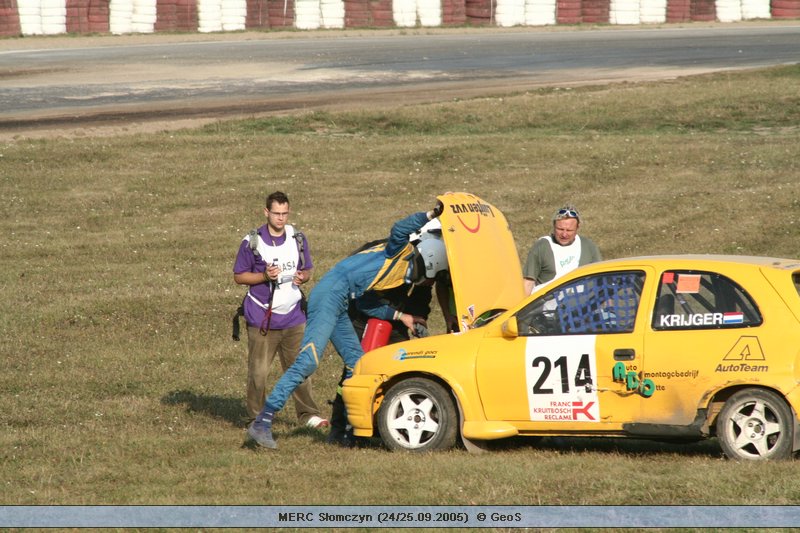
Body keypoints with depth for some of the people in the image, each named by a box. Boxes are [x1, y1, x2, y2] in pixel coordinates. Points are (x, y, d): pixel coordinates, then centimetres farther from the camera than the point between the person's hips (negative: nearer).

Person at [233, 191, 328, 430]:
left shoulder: (298, 239, 7)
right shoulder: (253, 242, -5)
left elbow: (307, 270, 17)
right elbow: (239, 276, -1)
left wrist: (303, 276, -7)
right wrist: (264, 276, -17)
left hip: (293, 318, 3)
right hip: (261, 318, -3)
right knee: (258, 371, -1)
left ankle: (308, 413, 10)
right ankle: (256, 417, 10)